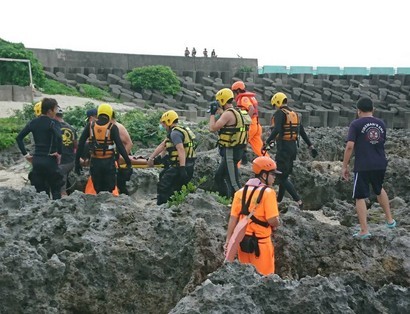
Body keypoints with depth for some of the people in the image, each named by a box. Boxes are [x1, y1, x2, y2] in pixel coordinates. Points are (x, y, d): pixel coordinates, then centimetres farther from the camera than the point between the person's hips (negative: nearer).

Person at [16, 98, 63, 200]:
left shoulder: (33, 122, 7)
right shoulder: (53, 123, -10)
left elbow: (19, 138, 7)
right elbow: (59, 137, -29)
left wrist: (25, 154, 8)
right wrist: (59, 153, -15)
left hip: (36, 160, 6)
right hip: (49, 160, -5)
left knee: (40, 191, 11)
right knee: (56, 190, 4)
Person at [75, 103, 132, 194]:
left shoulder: (90, 126, 2)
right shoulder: (112, 127, -6)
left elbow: (81, 144, 2)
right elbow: (119, 146, -12)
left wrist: (77, 161, 8)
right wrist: (128, 162, -10)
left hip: (94, 162, 2)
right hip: (109, 162, -2)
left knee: (98, 190, 12)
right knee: (108, 191, 5)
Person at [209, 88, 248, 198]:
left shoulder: (228, 113, -17)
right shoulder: (235, 112, 14)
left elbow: (213, 128, -19)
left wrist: (212, 113, -10)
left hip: (230, 152, -11)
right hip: (235, 150, 11)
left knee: (233, 181, -8)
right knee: (219, 177, 21)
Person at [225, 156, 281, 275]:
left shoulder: (241, 192, 4)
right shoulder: (268, 192, -13)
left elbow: (233, 218, 2)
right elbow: (272, 220, -19)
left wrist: (228, 240, 6)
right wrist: (276, 224, 3)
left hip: (243, 241, 6)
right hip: (260, 243, -6)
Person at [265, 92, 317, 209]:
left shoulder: (280, 113, -10)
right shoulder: (295, 114, 14)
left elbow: (276, 130, -26)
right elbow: (302, 132, 16)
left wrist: (267, 143, -28)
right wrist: (310, 146, 19)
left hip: (283, 148, -8)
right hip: (293, 147, 8)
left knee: (282, 178, -5)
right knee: (284, 175, 17)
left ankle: (298, 201, -15)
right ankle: (279, 201, 26)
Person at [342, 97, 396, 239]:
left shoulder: (356, 124, -7)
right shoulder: (381, 124, 8)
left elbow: (350, 146, -14)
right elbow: (382, 143, 16)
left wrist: (344, 167, -8)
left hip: (363, 166, -5)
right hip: (381, 165, 5)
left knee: (360, 197, 5)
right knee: (379, 189, 30)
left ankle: (364, 231, 3)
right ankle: (390, 219, 33)